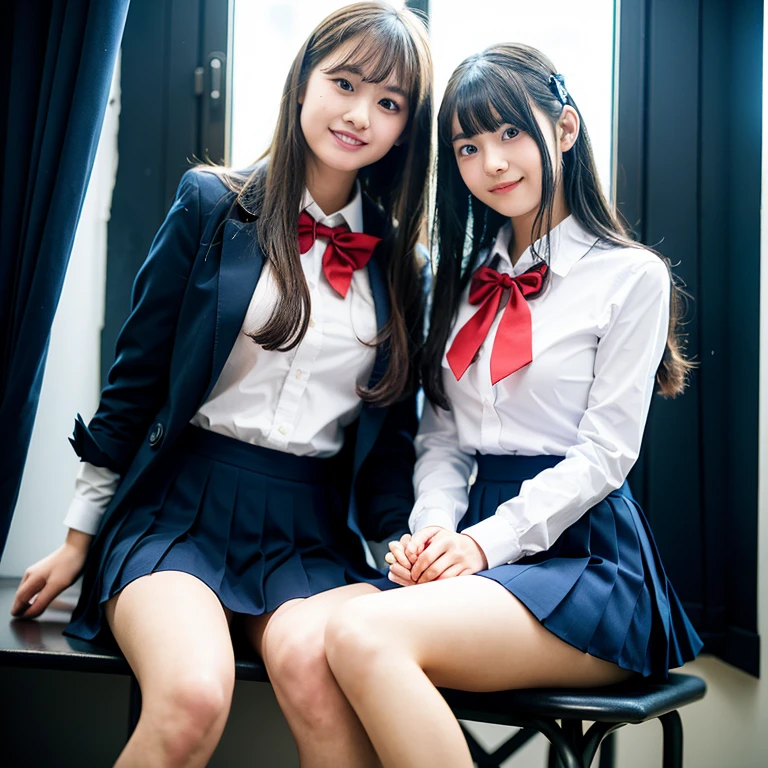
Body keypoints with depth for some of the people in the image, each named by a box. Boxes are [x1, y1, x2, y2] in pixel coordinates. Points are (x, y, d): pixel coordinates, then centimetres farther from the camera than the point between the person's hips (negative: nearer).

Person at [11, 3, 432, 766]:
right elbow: (135, 380, 6)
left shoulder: (400, 265, 10)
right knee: (192, 699, -30)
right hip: (182, 503, -1)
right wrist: (78, 541, 8)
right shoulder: (212, 208, 3)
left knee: (318, 666, -33)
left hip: (312, 530, 2)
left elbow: (394, 431, 15)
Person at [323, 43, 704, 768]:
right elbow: (442, 431, 14)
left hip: (585, 552, -5)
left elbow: (605, 451, -5)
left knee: (364, 634, -32)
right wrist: (436, 526, -6)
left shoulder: (631, 276, 1)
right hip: (478, 541, 5)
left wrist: (487, 540, -14)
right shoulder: (468, 279, 19)